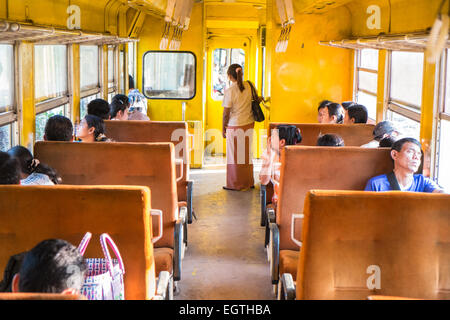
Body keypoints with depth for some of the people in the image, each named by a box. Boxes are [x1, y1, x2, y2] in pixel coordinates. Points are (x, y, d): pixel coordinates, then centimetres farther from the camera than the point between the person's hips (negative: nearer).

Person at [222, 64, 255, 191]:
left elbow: (226, 113, -14)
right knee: (247, 154, 16)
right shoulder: (248, 86, -2)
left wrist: (223, 128, -1)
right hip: (249, 124, 5)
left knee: (235, 155, 6)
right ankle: (248, 182, 25)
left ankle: (235, 184, 14)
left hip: (235, 126, -5)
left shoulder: (230, 91, -17)